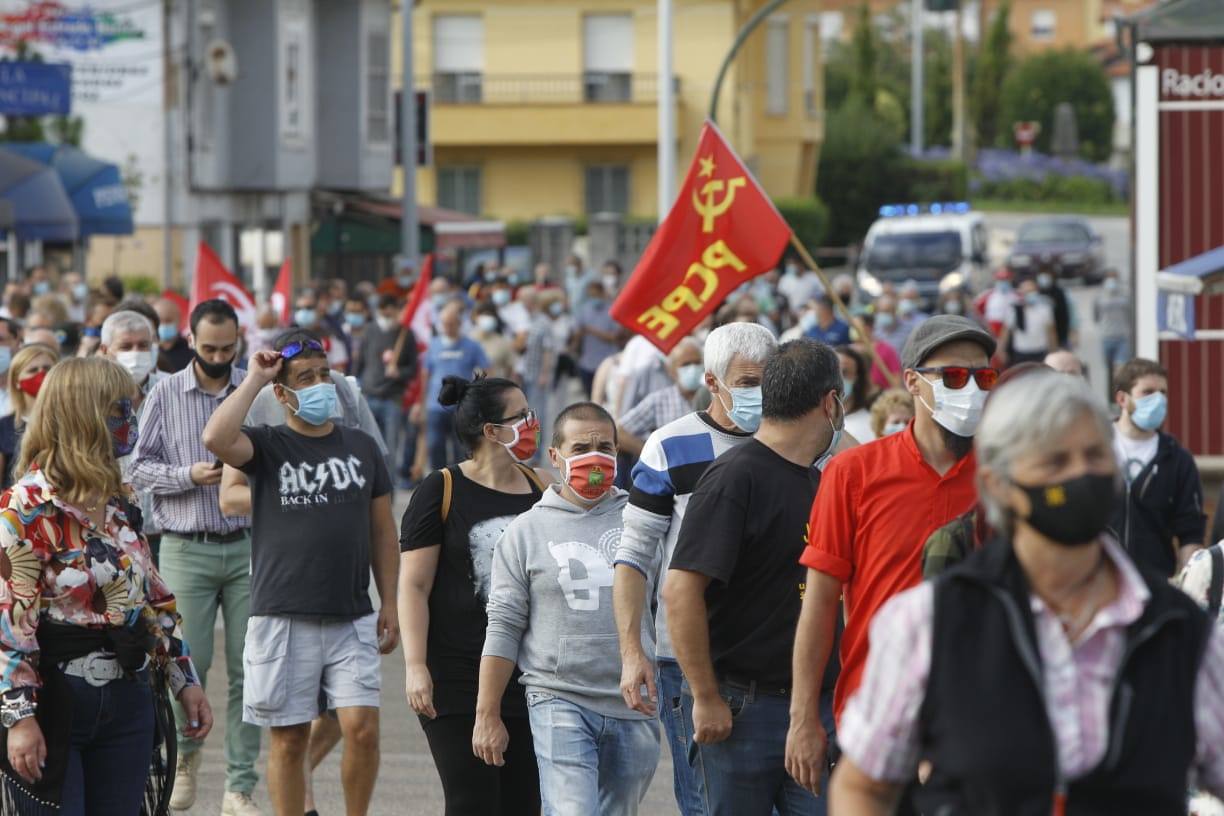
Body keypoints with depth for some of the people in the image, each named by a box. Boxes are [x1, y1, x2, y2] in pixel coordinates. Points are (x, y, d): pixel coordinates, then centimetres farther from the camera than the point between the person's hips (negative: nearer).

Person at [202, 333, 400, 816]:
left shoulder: (361, 448, 10)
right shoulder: (267, 446, 0)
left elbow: (382, 530, 14)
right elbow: (216, 439, -22)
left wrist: (389, 603, 9)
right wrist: (254, 379, -13)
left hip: (353, 618, 2)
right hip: (283, 618, -2)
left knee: (362, 727, -8)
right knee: (289, 738, 4)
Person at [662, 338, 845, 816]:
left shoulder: (821, 480, 15)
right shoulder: (735, 477, -12)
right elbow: (680, 589, -18)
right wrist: (706, 698, -17)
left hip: (815, 704, 7)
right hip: (741, 705, -7)